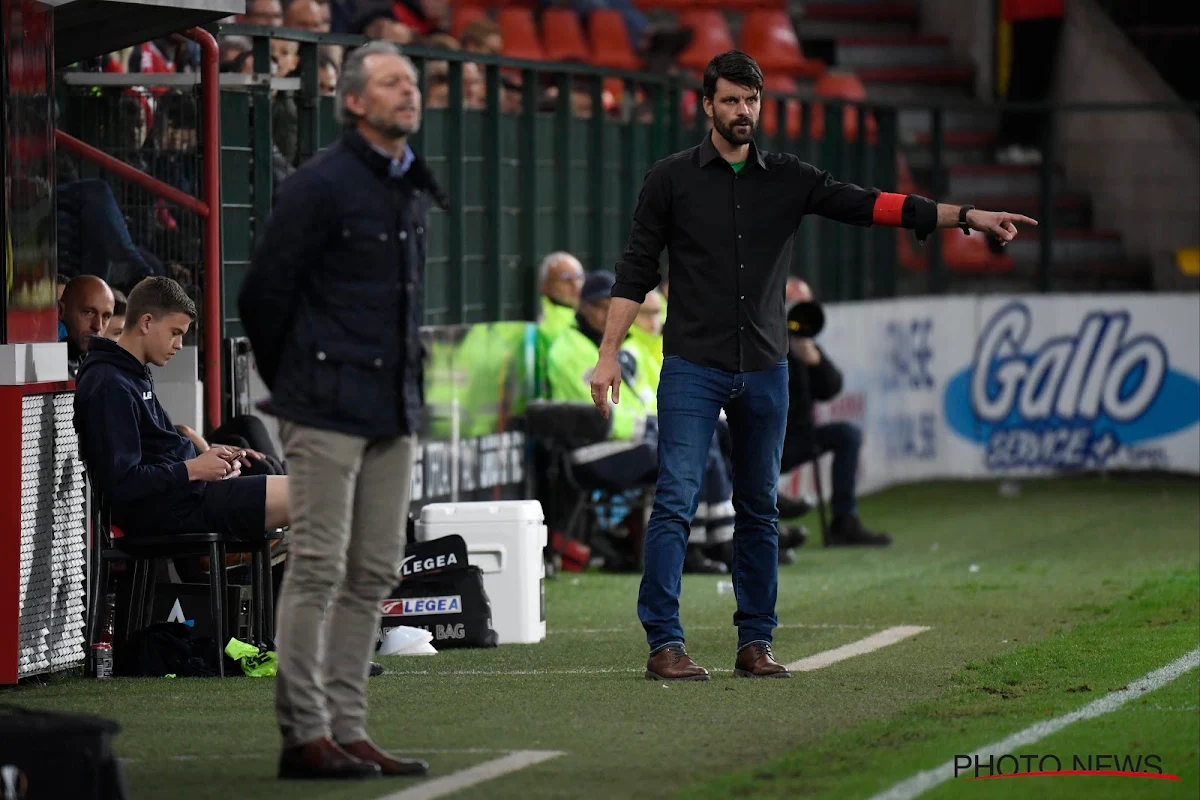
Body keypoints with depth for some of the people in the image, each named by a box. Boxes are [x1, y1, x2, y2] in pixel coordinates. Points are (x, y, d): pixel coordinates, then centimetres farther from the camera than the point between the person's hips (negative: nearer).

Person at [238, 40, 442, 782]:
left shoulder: (415, 191, 14)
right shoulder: (320, 185, -9)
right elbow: (264, 292, -6)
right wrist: (290, 383, 5)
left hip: (396, 412, 8)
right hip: (330, 411, -8)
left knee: (374, 575, 7)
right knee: (317, 569, -7)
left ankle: (348, 728, 11)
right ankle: (305, 733, -5)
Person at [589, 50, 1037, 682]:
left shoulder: (788, 179, 8)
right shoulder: (670, 180, 1)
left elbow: (865, 205, 1)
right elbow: (635, 272, 2)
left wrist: (965, 216, -7)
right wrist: (609, 354, -6)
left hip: (764, 370, 3)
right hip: (692, 369, -3)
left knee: (760, 511, 8)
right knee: (675, 502, -11)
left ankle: (755, 643, 15)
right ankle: (664, 645, -10)